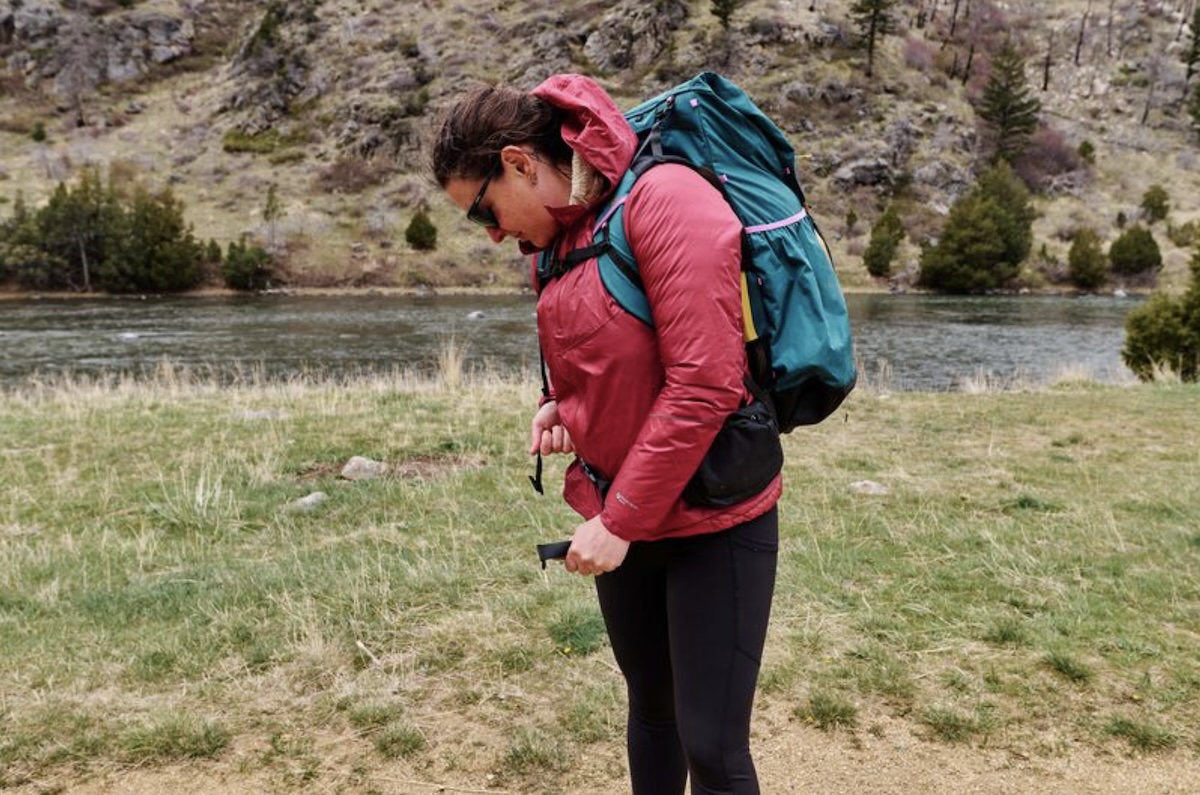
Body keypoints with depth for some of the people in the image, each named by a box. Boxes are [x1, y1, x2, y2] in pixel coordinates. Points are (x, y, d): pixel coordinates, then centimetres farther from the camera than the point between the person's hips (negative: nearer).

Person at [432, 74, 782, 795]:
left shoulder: (665, 198, -19)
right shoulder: (562, 236, 6)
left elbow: (704, 383, -24)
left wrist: (620, 519, -19)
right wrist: (559, 409, -3)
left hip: (713, 523, -7)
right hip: (621, 520, 8)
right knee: (651, 709, 21)